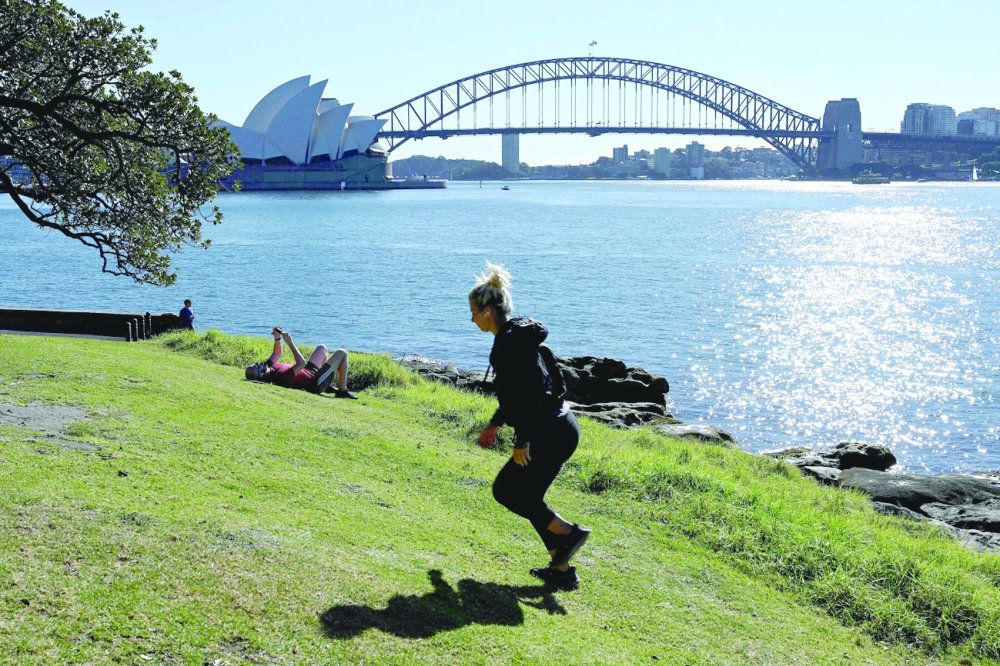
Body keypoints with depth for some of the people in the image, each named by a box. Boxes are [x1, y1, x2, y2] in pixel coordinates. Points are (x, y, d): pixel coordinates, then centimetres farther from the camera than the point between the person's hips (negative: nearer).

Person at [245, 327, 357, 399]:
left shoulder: (270, 368, -13)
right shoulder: (281, 376, -41)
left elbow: (276, 354, 6)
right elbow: (301, 363, -37)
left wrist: (277, 338, -10)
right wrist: (290, 343, -37)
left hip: (308, 373, 9)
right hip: (316, 382, -9)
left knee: (322, 348, 29)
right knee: (341, 353, -3)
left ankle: (328, 387, 33)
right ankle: (342, 390, 10)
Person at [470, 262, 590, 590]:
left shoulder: (508, 343, -18)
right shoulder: (518, 335, 14)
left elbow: (526, 394, -24)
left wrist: (521, 442, -19)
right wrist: (495, 424, 29)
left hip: (550, 433, -10)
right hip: (560, 427, 10)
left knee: (506, 490, 5)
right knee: (527, 495, 17)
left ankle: (569, 533, 4)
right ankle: (561, 569, 18)